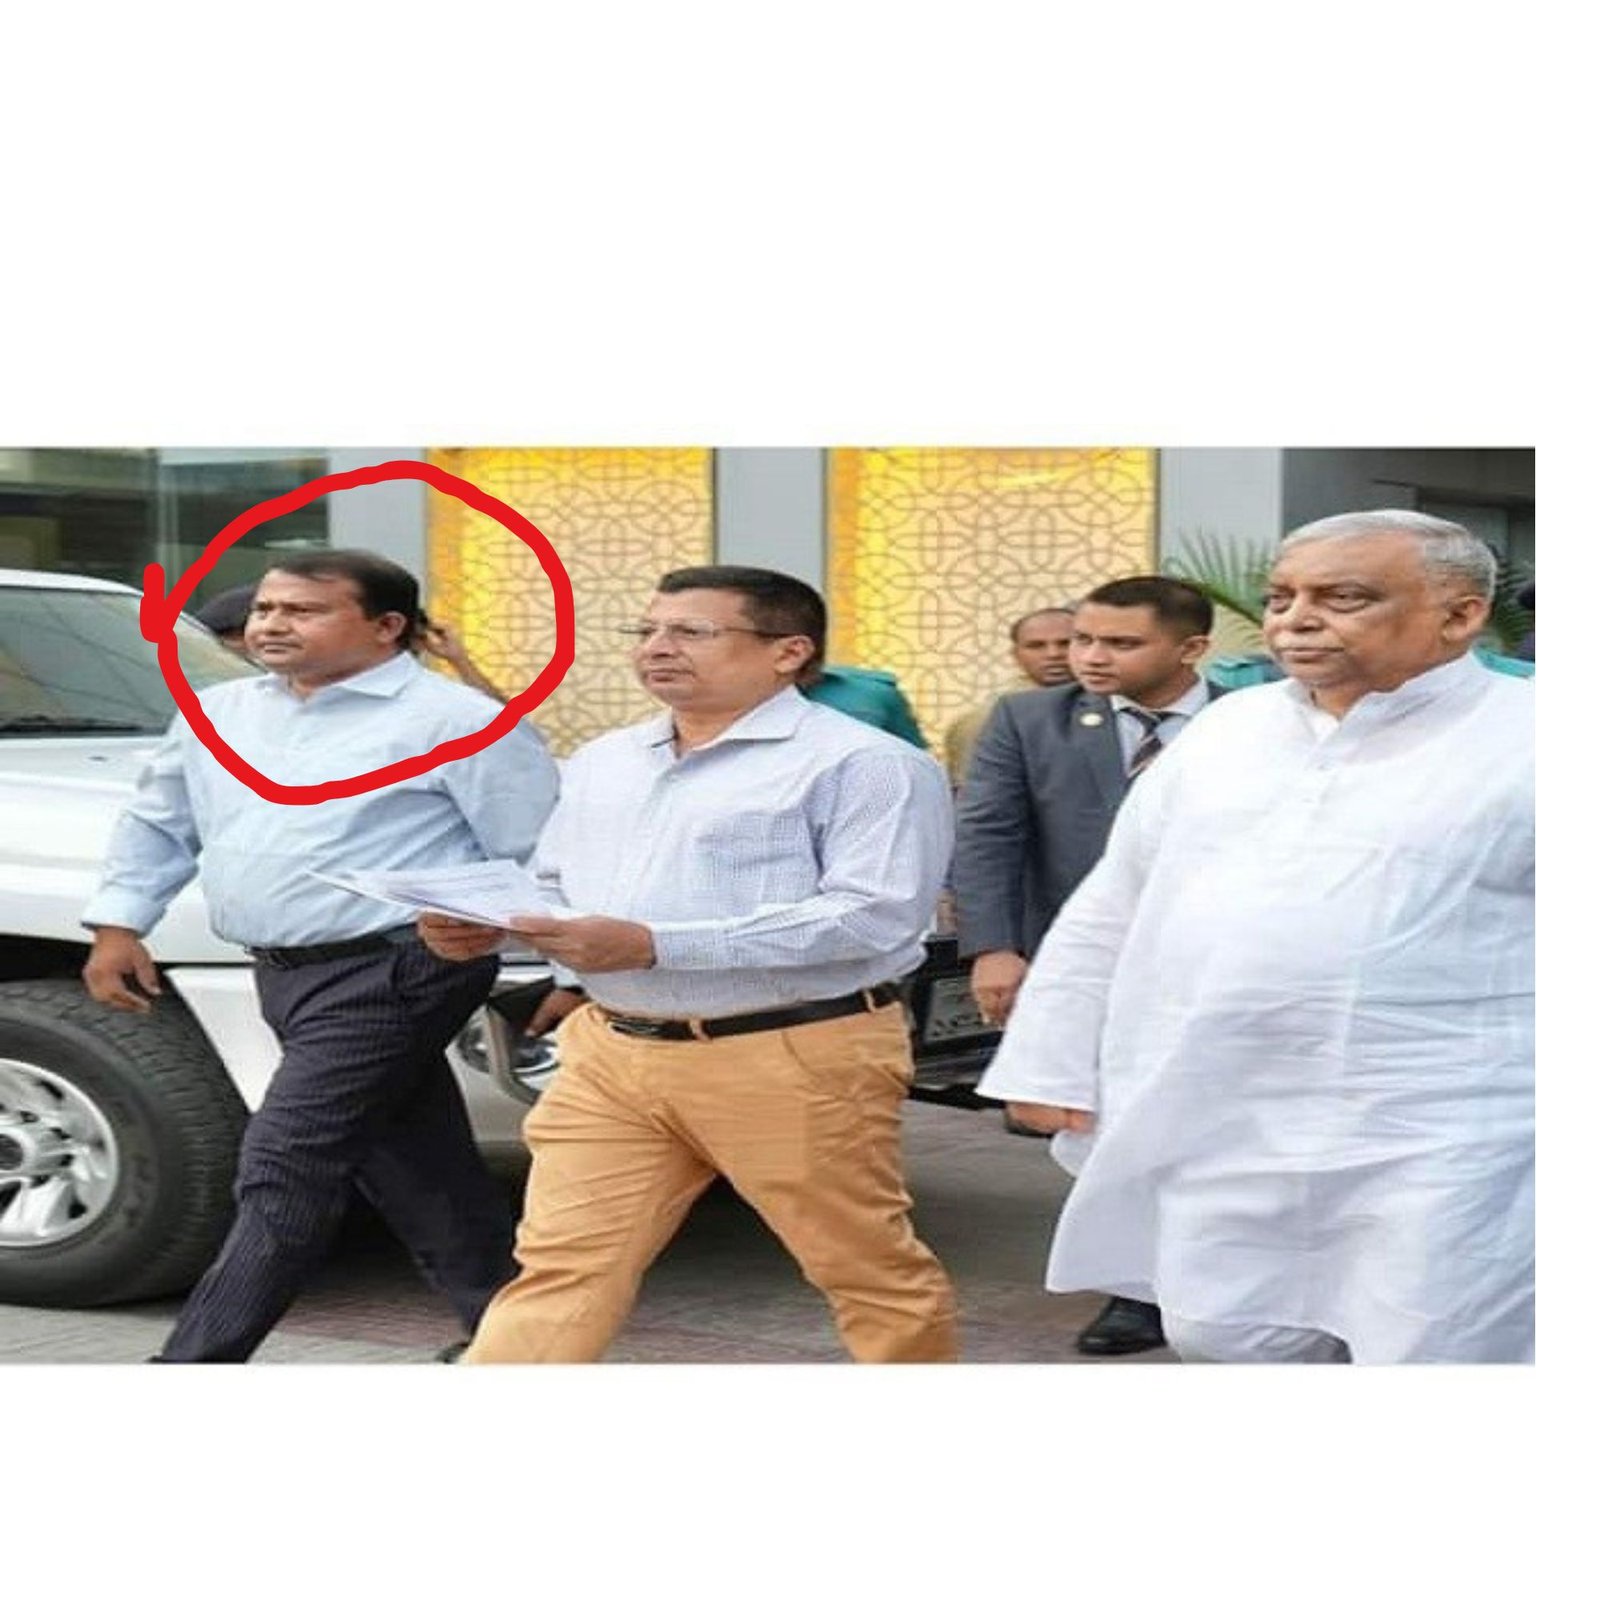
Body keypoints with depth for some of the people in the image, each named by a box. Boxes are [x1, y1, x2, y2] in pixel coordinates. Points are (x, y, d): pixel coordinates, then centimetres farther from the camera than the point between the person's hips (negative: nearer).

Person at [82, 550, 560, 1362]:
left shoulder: (458, 721, -7)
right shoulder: (218, 712, 13)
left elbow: (540, 859, -8)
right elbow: (156, 824, 25)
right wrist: (117, 923, 16)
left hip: (389, 974, -7)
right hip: (283, 977, 8)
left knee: (283, 1174, -11)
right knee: (418, 1178, 12)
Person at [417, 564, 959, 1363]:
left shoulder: (863, 763, -9)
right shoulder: (601, 761, 16)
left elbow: (876, 914, -20)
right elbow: (554, 886, 23)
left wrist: (654, 944, -24)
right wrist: (491, 921, -5)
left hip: (794, 1058, -5)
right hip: (612, 1052, 6)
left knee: (868, 1269, 8)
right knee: (558, 1265, 0)